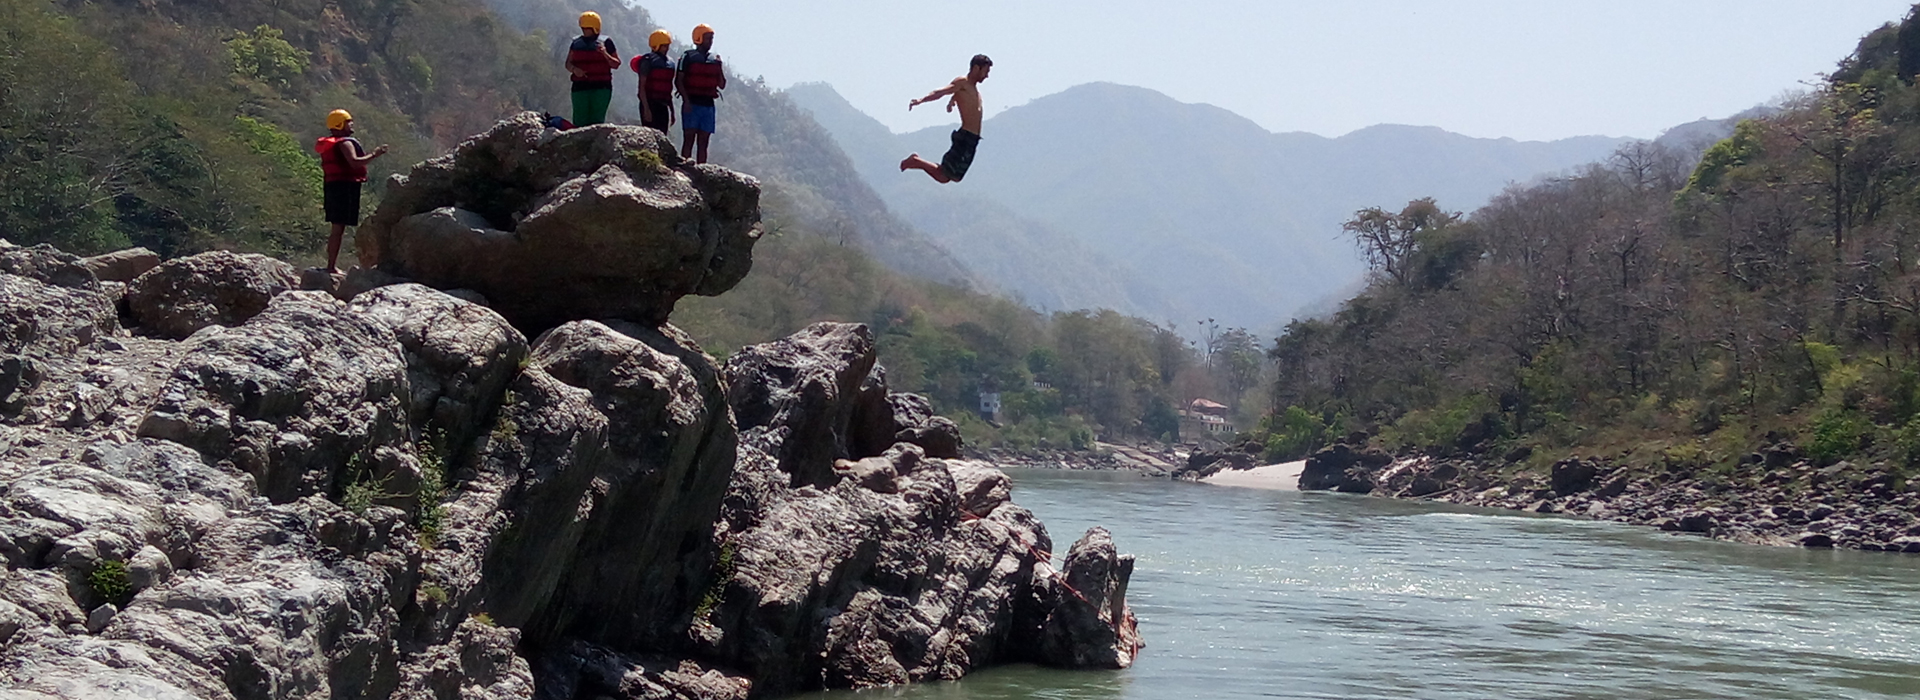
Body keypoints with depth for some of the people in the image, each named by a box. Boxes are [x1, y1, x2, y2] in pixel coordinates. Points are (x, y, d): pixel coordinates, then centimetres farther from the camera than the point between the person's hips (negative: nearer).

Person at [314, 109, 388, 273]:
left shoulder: (330, 144, 18)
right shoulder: (345, 142, -13)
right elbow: (354, 162, -27)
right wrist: (374, 154, -19)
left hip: (332, 186, 10)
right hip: (345, 186, -10)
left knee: (338, 228, 16)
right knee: (339, 228, -9)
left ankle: (332, 265, 20)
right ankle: (331, 266, -11)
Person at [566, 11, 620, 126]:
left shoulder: (605, 42, 3)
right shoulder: (577, 43, 13)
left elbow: (616, 64, 4)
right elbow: (568, 64, 13)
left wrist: (605, 54, -14)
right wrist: (574, 69, -9)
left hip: (601, 87, -3)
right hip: (580, 87, 3)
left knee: (597, 120, -5)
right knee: (580, 120, -4)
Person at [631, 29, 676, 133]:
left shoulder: (670, 62, 17)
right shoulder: (648, 60, -6)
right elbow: (642, 86, -11)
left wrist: (672, 111, 21)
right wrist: (646, 108, -19)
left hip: (663, 106, 7)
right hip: (650, 105, -7)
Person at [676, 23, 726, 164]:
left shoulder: (715, 59, 14)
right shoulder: (688, 57, -1)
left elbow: (722, 85, 14)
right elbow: (679, 81, -5)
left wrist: (720, 67, 0)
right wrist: (686, 100, -16)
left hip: (708, 105, 5)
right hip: (691, 104, -5)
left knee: (703, 143, 5)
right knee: (689, 140, -8)